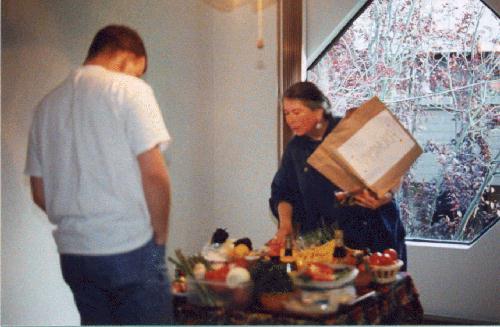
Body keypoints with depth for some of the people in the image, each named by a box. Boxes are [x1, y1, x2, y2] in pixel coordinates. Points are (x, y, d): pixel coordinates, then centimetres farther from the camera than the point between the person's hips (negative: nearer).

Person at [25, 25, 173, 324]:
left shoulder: (48, 104, 11)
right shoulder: (129, 90, -8)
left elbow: (40, 193, 12)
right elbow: (154, 174, -15)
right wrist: (160, 236, -3)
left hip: (72, 253, 6)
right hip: (131, 249, -6)